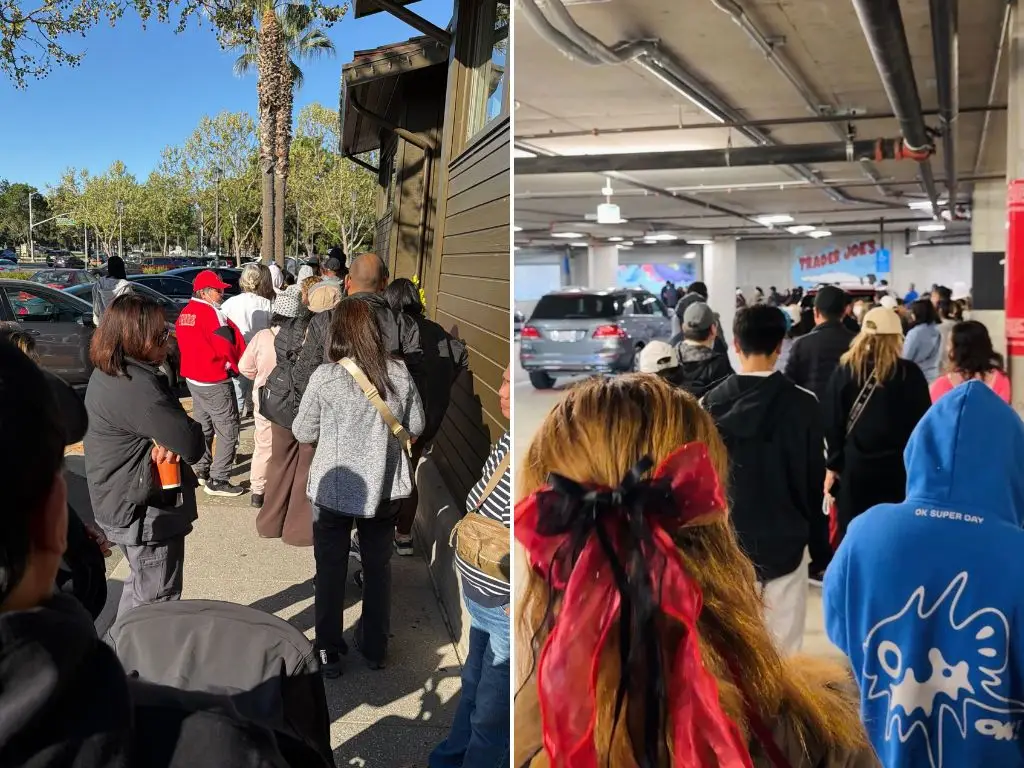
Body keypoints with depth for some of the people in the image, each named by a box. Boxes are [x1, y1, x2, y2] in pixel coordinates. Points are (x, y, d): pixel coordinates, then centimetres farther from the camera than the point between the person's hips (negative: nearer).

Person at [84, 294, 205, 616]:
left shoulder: (108, 375, 5)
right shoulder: (137, 387, -28)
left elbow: (161, 421, 7)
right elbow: (192, 445, -27)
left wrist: (168, 442, -14)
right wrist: (182, 437, -7)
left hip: (124, 504, 10)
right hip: (147, 511, -10)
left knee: (140, 589, 27)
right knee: (157, 601, 4)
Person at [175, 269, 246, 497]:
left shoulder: (185, 313, 7)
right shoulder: (212, 313, -19)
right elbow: (229, 346, -20)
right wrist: (234, 364, -3)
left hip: (194, 378, 9)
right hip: (216, 381, -9)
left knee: (203, 427, 22)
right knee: (227, 431, -4)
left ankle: (200, 470, 31)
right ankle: (218, 480, -4)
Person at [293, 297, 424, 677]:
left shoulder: (325, 377, -17)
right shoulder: (399, 372, -9)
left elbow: (303, 433, -6)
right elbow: (415, 426, 3)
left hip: (335, 487, -3)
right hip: (385, 486, 3)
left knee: (331, 569, 14)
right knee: (378, 565, 19)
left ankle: (329, 650, 23)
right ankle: (375, 646, 31)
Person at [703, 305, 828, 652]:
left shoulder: (711, 405, -5)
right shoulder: (803, 405, -8)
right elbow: (815, 484, -3)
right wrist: (821, 551, 7)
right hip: (785, 546, -1)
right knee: (783, 652, 7)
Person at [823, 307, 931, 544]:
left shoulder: (845, 371, -2)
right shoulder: (910, 373, -5)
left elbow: (831, 422, -1)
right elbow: (922, 422, -2)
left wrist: (833, 464, 8)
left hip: (853, 467, 1)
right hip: (897, 467, -1)